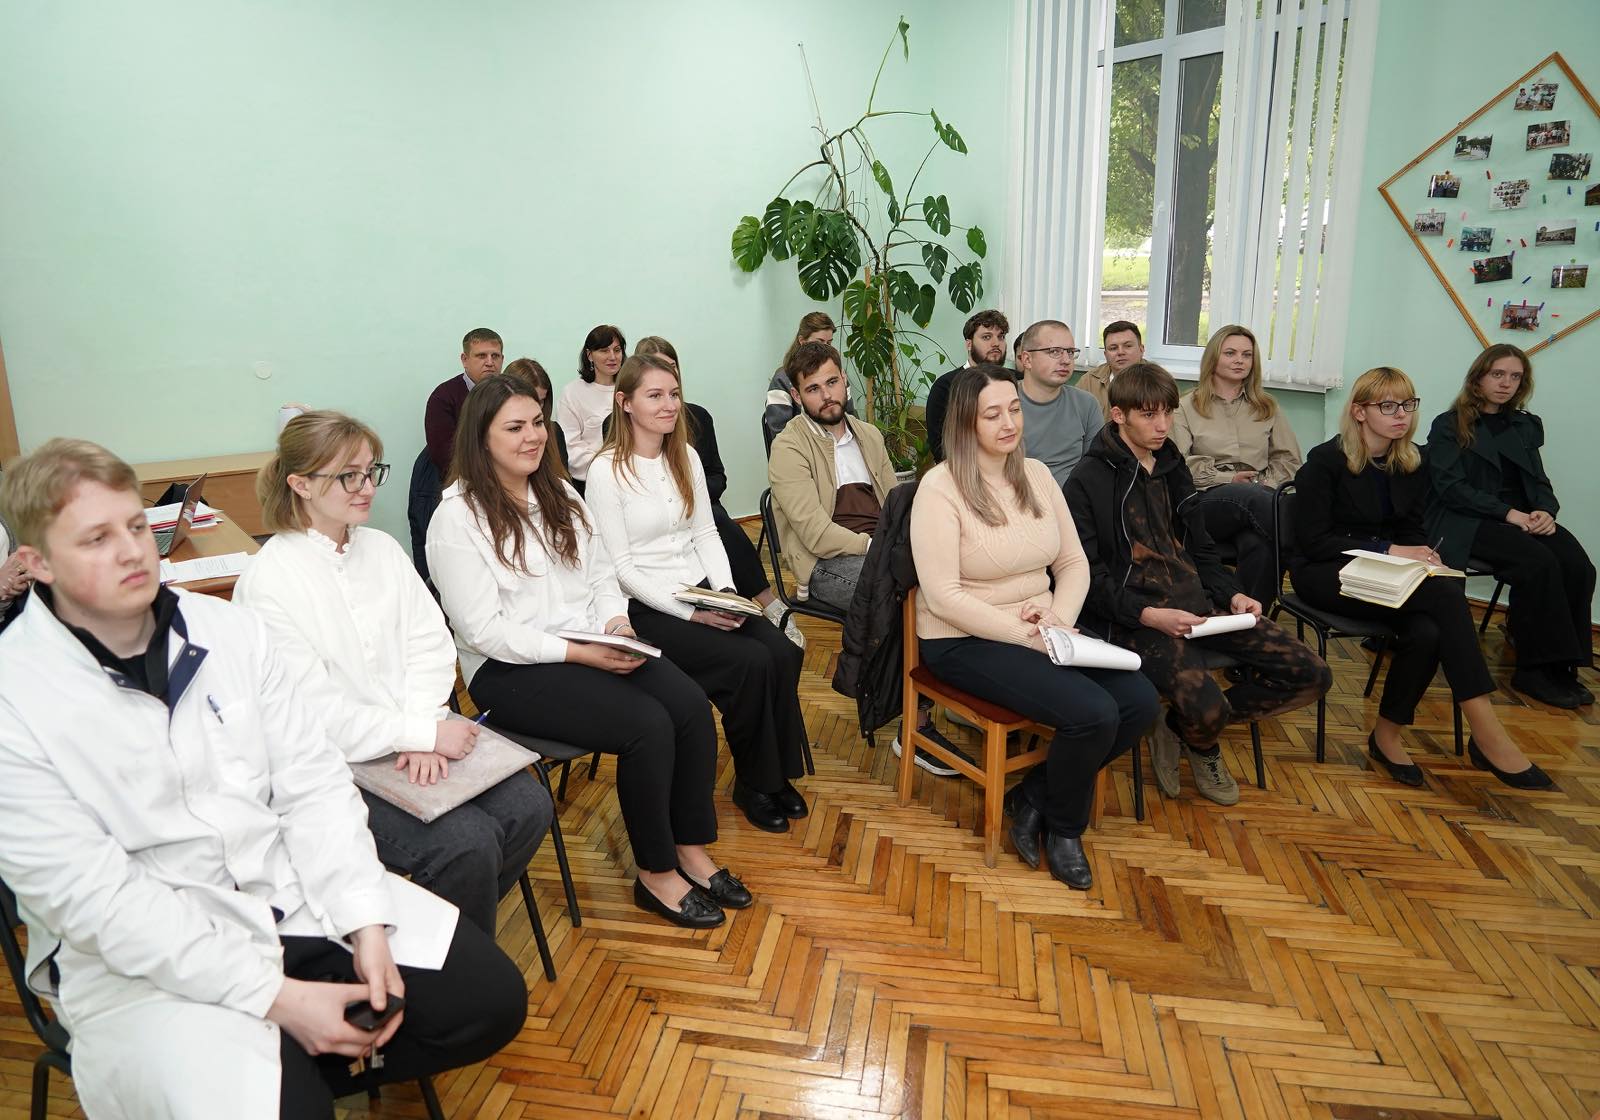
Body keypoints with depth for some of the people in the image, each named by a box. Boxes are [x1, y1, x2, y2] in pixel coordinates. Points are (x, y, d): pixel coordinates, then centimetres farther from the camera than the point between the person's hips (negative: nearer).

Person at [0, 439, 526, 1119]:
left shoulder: (229, 630, 1)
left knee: (492, 998, -3)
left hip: (298, 895, 5)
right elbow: (94, 901, -16)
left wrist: (366, 925, -11)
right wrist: (277, 996, -20)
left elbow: (313, 783, 1)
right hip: (146, 961, -4)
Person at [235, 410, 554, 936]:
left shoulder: (382, 548, 8)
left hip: (410, 734, 6)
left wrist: (425, 727, -13)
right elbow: (317, 713, -17)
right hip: (334, 768, -6)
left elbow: (429, 644, 4)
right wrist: (426, 733, -18)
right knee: (467, 843, -23)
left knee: (527, 805, -12)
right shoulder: (269, 582, -13)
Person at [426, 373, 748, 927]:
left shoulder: (559, 495, 13)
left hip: (592, 647, 7)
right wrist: (578, 653, -20)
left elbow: (602, 575, 16)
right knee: (648, 725, -25)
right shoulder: (457, 517, -10)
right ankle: (656, 877, -5)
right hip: (509, 671, -7)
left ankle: (692, 850, 1)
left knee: (691, 705, -17)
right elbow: (484, 630, -15)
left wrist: (615, 622, -6)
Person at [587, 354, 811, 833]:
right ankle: (753, 783, -2)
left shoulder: (686, 457, 10)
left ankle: (778, 772, -1)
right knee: (750, 662, -24)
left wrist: (726, 591, -7)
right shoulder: (607, 471, -10)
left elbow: (706, 533, 11)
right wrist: (689, 612, -20)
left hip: (702, 591, 6)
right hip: (647, 609, -6)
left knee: (782, 653, -18)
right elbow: (620, 567, -13)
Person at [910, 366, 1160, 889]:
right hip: (965, 641, -7)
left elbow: (1074, 562, 10)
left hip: (1041, 631, 7)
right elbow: (943, 597, -20)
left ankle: (1032, 795, 9)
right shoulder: (940, 487, -14)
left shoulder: (1036, 473, 7)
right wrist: (1026, 635, -21)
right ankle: (1063, 828, 8)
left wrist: (1058, 619, -10)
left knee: (1140, 701, -11)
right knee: (1092, 713, -23)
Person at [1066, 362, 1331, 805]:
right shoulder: (1089, 480, -6)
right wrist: (1150, 616, -22)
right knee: (1206, 708, -30)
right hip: (1135, 615, -7)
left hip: (1197, 603, 8)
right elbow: (1089, 574, -11)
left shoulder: (1173, 470, 17)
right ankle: (1203, 743, 12)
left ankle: (1180, 727, 8)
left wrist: (1232, 594, 3)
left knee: (1311, 675, -4)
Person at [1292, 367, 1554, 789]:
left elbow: (1412, 528, 17)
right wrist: (1388, 551, -19)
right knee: (1444, 594, -30)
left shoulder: (1412, 462, 9)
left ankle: (1387, 736, -13)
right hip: (1326, 575, -6)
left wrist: (1423, 555, -7)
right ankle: (1488, 736, -30)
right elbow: (1313, 540, -12)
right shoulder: (1326, 461, -9)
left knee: (1426, 631, -31)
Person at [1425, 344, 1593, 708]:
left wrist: (1545, 511, -7)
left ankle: (1563, 665, -17)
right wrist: (1507, 512, -18)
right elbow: (1450, 487, -7)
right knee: (1540, 564, -31)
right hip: (1465, 523, -5)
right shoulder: (1449, 426, 4)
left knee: (1578, 566, -25)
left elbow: (1539, 482, 17)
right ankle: (1536, 668, -22)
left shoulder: (1525, 426, 22)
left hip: (1520, 518, 5)